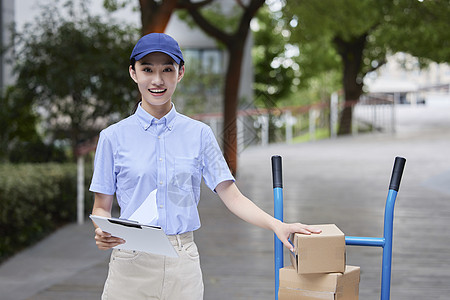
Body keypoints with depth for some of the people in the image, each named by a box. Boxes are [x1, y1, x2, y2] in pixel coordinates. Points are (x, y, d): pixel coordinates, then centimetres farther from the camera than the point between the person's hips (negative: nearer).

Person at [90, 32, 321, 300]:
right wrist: (103, 233, -16)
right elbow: (102, 206, 6)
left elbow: (231, 195, 1)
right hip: (132, 264, -1)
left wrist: (276, 225, -13)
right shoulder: (114, 137, 3)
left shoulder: (199, 134, 6)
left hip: (183, 266, 1)